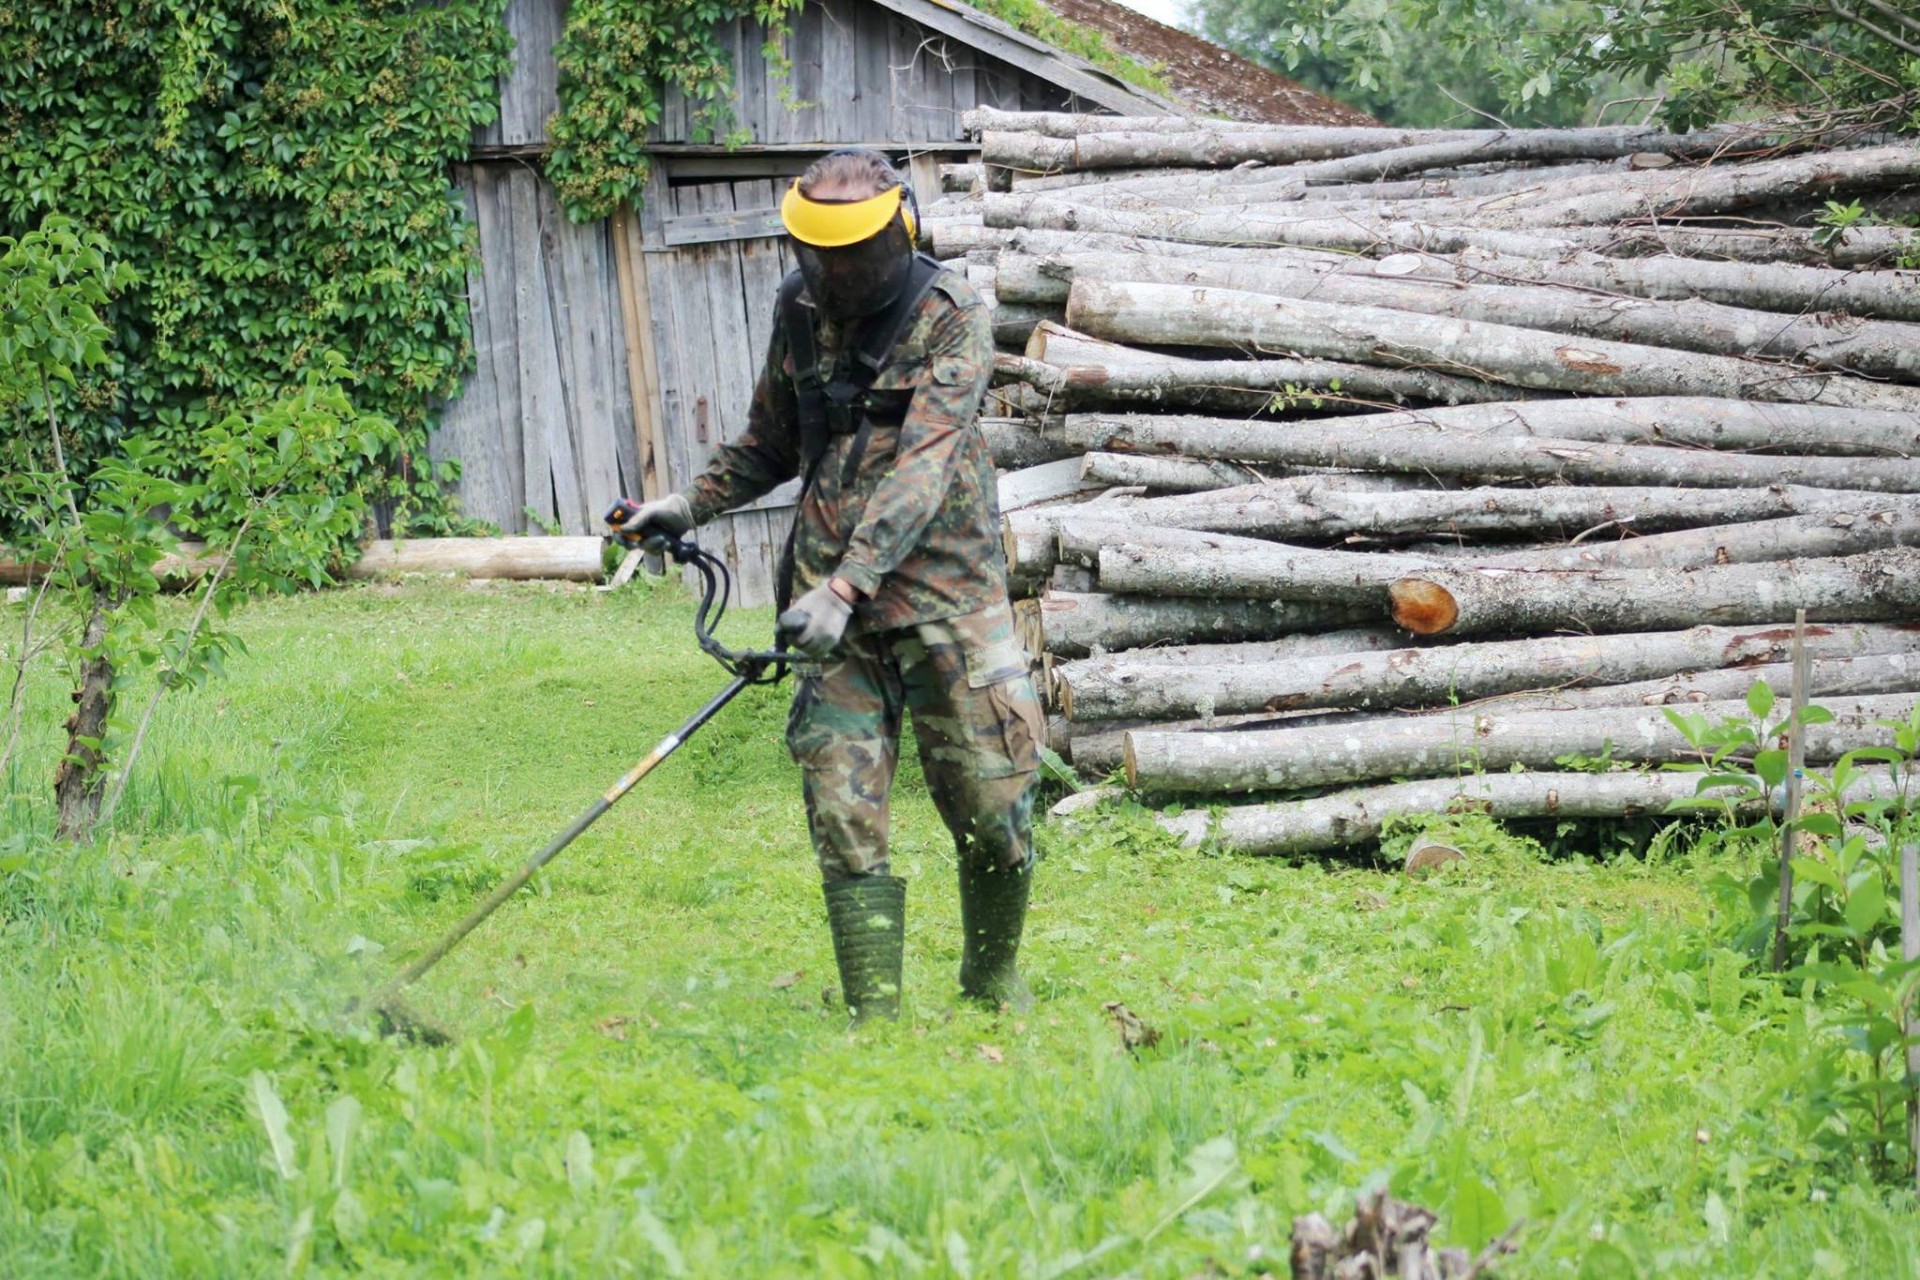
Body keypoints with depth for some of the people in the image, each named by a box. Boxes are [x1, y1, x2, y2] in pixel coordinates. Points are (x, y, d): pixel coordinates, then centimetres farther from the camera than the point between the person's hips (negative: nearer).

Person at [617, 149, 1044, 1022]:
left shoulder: (954, 320, -10)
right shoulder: (800, 308, 7)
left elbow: (921, 469, -21)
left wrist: (846, 586, -30)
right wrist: (691, 505, 13)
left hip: (944, 590, -4)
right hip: (831, 596, 4)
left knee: (991, 806, -1)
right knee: (844, 816, -6)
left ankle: (994, 983, 23)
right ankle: (873, 1016, -4)